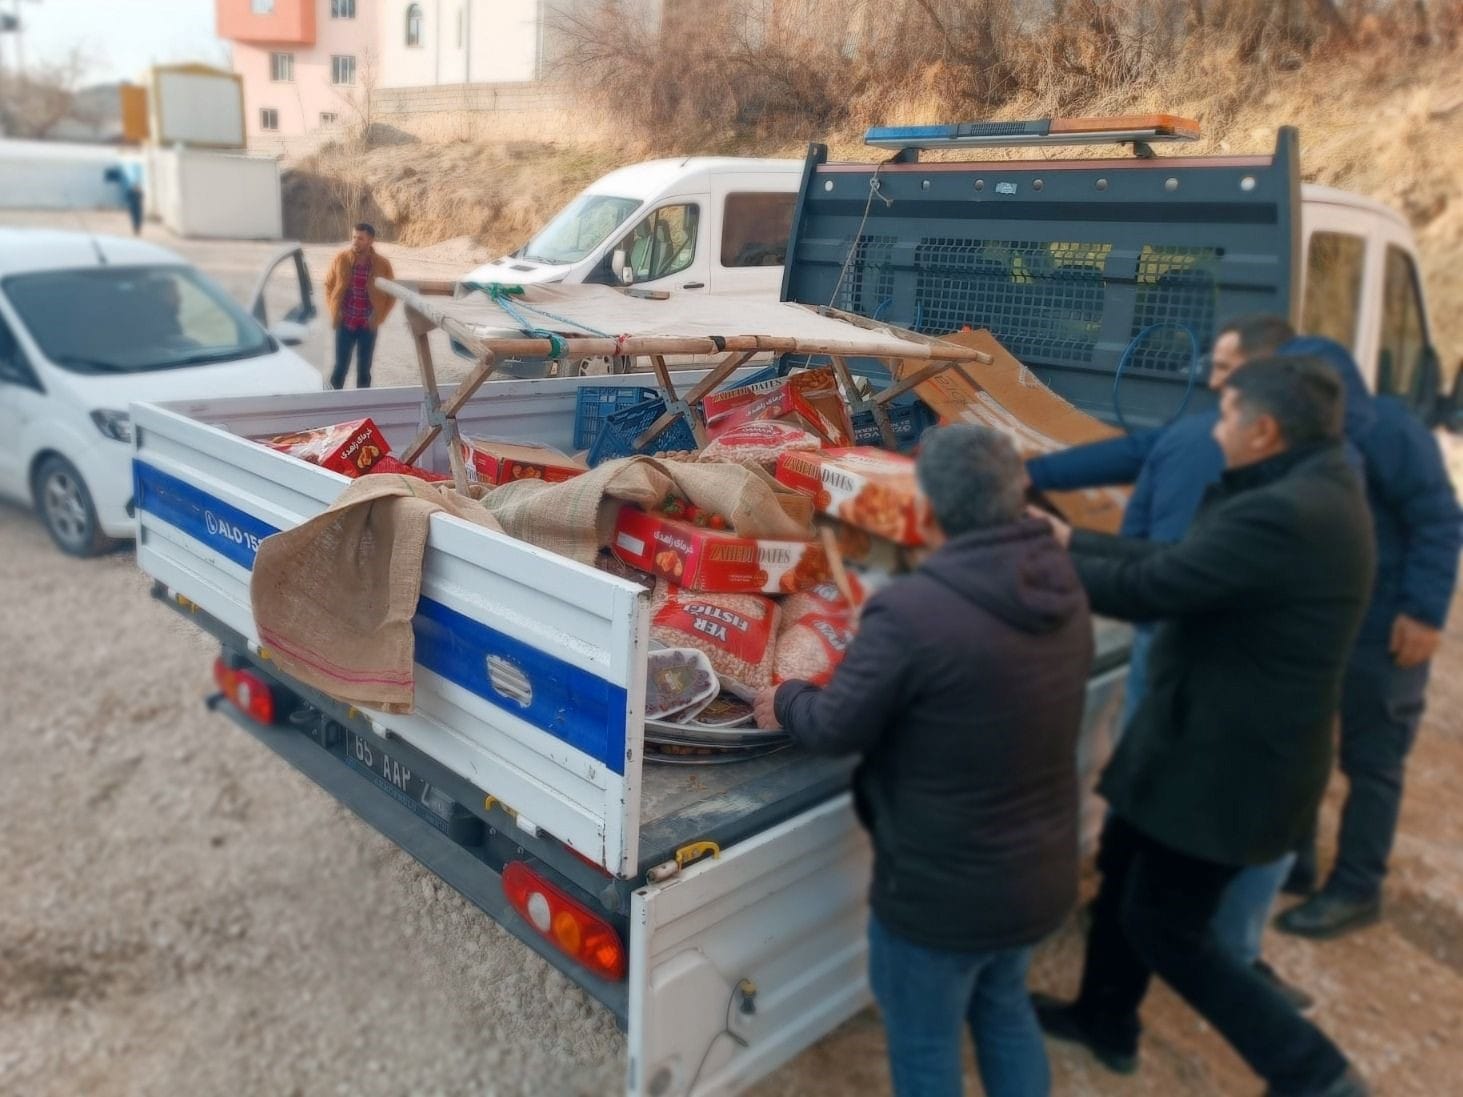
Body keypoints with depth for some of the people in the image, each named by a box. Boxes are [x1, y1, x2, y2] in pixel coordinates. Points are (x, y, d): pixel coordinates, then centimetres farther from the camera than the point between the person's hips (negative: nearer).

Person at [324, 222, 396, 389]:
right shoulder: (341, 259, -5)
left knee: (364, 370, 8)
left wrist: (379, 317, -4)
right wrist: (333, 311, 0)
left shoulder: (382, 264, -8)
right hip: (345, 323, 0)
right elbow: (328, 284, 9)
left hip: (367, 326, 0)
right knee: (341, 367, 4)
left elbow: (391, 294, 3)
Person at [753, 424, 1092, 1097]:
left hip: (943, 890, -7)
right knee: (1003, 1007, 31)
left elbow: (835, 730, -18)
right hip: (1042, 873, 7)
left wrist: (784, 702, 4)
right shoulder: (1063, 592, -5)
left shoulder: (912, 611, -30)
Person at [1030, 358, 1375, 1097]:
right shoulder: (1308, 495, 5)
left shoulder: (1285, 514, -29)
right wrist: (1072, 541, 11)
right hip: (1225, 739, 10)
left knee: (1164, 926, 7)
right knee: (1123, 866, 23)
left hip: (1228, 758, -10)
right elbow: (1176, 560, 9)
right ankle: (1105, 1021, 43)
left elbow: (1149, 588, -25)